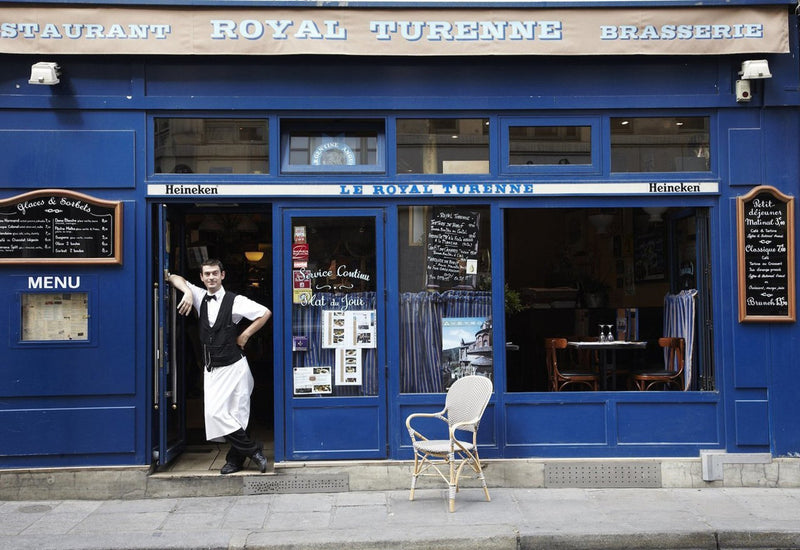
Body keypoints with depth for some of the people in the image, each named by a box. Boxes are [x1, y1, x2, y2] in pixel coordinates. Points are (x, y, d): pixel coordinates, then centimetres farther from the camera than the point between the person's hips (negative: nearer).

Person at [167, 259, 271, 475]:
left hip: (233, 366, -5)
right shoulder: (200, 297, 8)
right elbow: (175, 278, 10)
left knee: (236, 414, -3)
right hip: (212, 369, 5)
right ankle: (252, 450, 7)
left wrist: (245, 335, -5)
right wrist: (187, 292, -10)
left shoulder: (235, 301, -7)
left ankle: (235, 458, 11)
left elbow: (265, 313, -6)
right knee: (215, 412, -3)